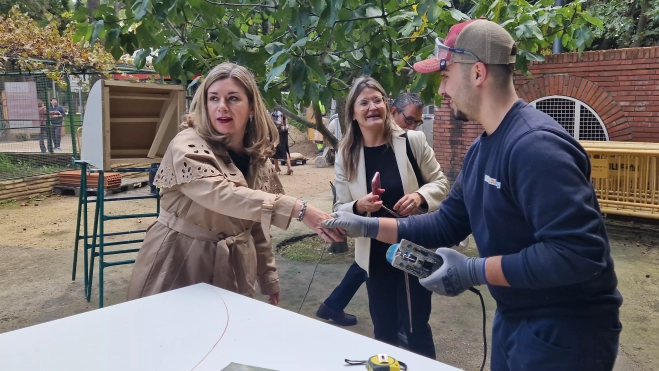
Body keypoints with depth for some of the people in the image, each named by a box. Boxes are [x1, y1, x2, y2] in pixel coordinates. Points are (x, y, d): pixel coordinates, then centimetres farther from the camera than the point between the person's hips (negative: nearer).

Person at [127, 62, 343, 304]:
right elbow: (221, 195, -33)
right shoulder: (187, 146, -16)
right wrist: (298, 209, -39)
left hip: (233, 270, 5)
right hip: (179, 266, -4)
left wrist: (269, 280, 11)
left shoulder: (259, 158, 3)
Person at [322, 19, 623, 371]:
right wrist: (368, 226, 3)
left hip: (563, 331, -9)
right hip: (512, 321, 9)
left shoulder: (535, 144, -26)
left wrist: (475, 271, -27)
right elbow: (447, 224, 9)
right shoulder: (480, 149, 6)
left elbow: (579, 252, -31)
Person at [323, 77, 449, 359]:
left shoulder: (413, 141, -8)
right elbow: (340, 209, 0)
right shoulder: (345, 156, -3)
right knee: (384, 328, 16)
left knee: (417, 327, 11)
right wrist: (359, 206, -22)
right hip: (375, 256, 2)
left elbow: (440, 182, 1)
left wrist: (420, 196, -20)